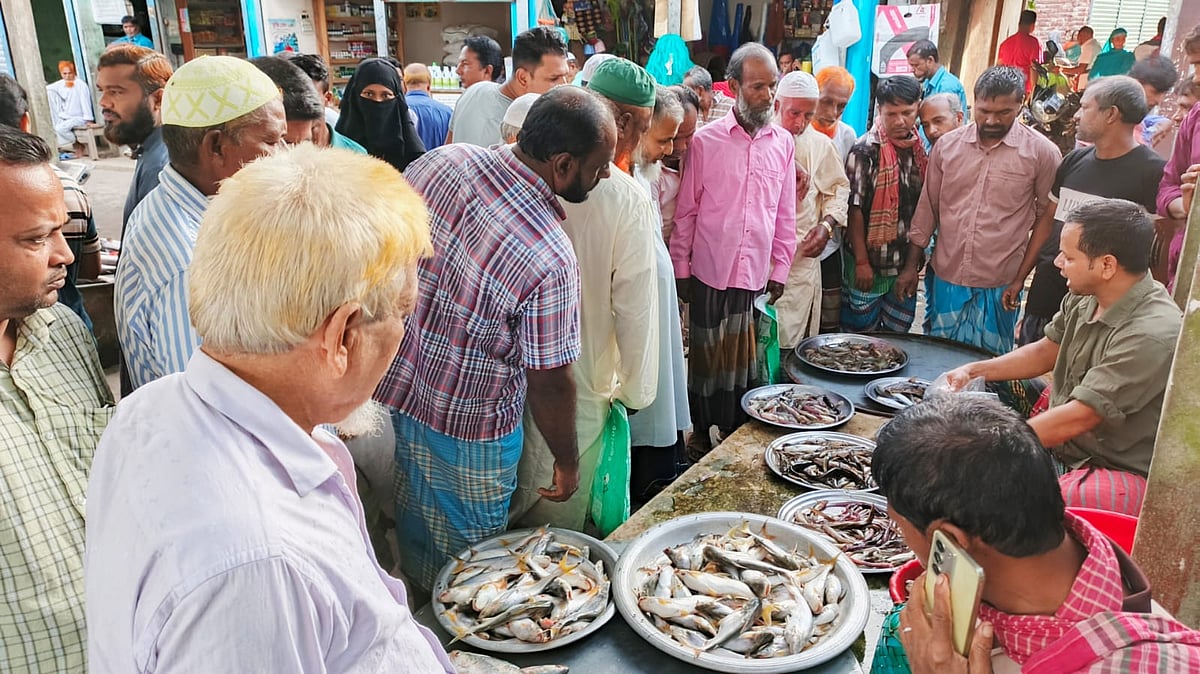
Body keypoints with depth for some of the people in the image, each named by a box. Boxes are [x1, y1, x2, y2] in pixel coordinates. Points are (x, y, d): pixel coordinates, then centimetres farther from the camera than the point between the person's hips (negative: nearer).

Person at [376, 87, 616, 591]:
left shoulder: (443, 159, -13)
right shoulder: (552, 260, -30)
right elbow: (550, 383, -20)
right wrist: (567, 460, -3)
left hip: (398, 377, 7)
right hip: (468, 425, -7)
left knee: (416, 527, 29)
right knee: (469, 557, 18)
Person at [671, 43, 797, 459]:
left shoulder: (784, 144, 6)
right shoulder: (706, 141, -3)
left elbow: (785, 215, 10)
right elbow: (686, 210, 0)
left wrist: (779, 269, 8)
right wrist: (680, 268, 0)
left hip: (758, 278, 2)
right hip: (709, 275, -2)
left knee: (746, 363, 9)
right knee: (705, 357, 8)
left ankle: (737, 434, 25)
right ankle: (701, 434, 26)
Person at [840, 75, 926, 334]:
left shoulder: (921, 150, 5)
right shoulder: (865, 151, -12)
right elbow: (854, 209, -12)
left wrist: (913, 264, 10)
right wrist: (862, 262, -13)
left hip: (906, 264, 5)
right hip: (868, 264, -5)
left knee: (898, 335, 14)